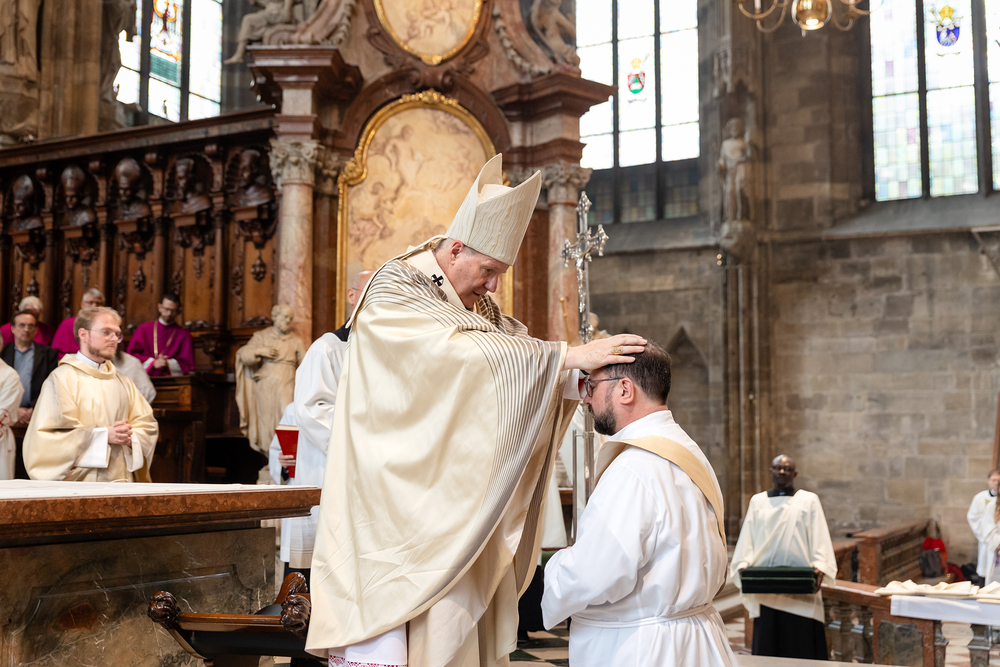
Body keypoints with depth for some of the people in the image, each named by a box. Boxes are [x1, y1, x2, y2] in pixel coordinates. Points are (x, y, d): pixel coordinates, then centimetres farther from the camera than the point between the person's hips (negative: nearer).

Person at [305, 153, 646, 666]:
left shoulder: (475, 304, 15)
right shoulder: (394, 295, -12)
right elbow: (463, 354, -24)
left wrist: (581, 370, -13)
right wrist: (569, 356, -26)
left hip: (451, 518, 8)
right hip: (391, 504, -8)